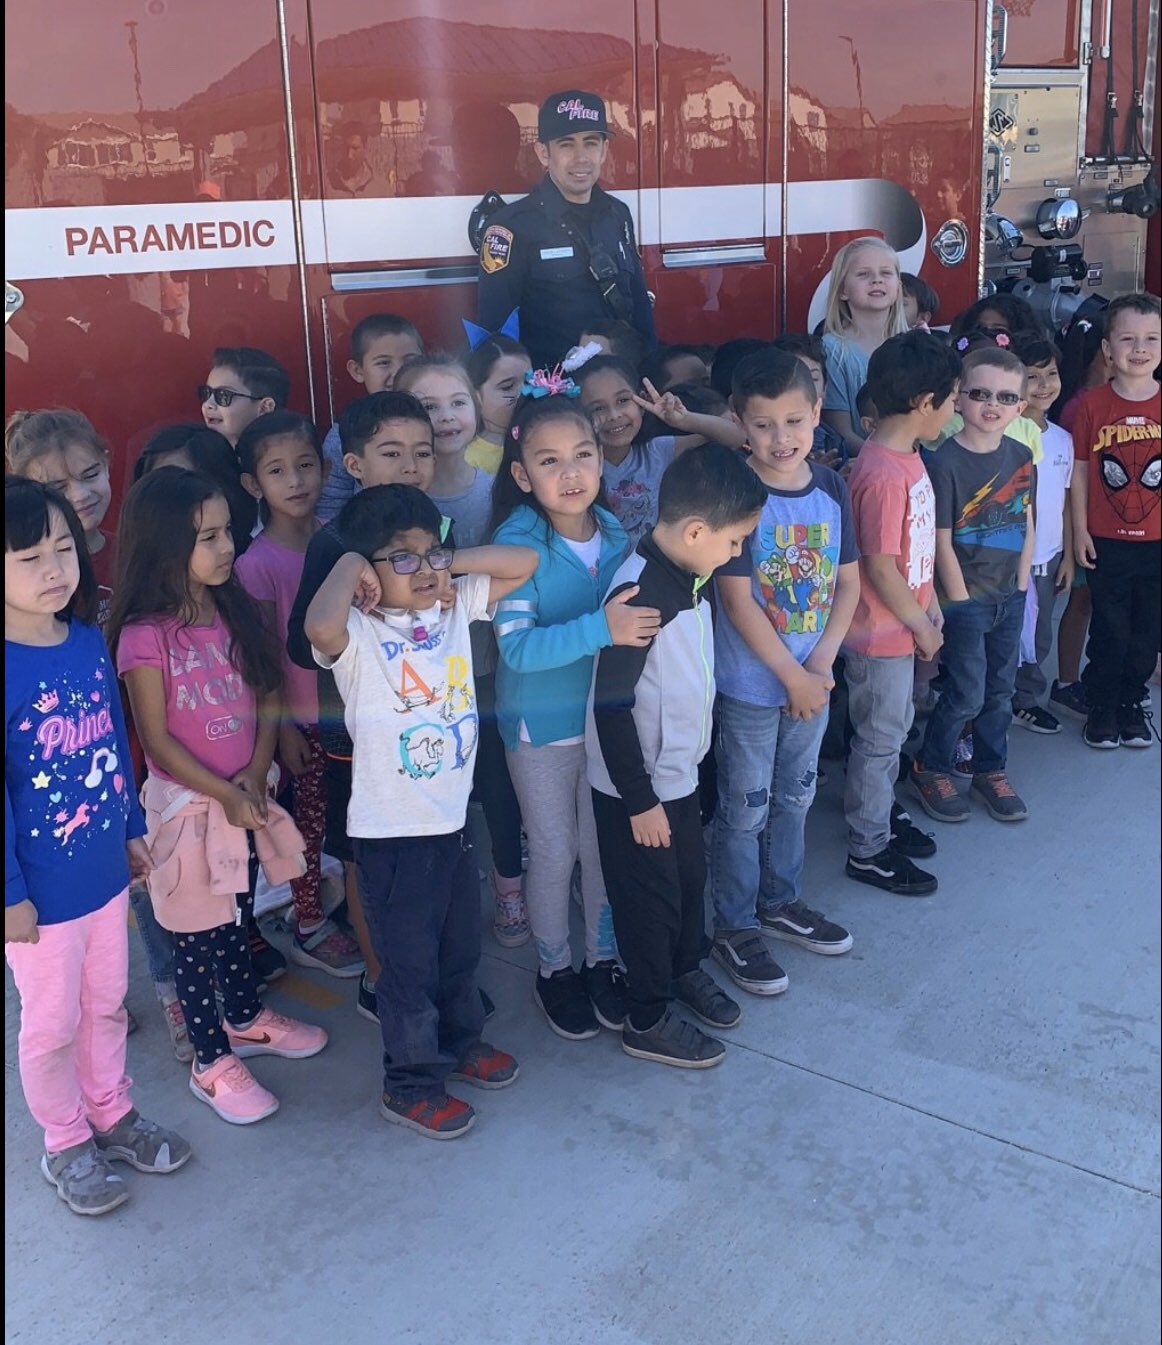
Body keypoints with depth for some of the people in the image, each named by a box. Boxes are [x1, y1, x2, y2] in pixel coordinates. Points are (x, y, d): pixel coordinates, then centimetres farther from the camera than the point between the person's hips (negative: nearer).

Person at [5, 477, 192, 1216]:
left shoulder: (90, 641, -3)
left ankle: (113, 1114, 44)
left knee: (107, 1004, 23)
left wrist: (133, 828, 14)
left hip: (105, 871, 6)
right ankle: (66, 1145, 35)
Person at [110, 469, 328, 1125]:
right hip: (187, 802, -5)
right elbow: (157, 737, -15)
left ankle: (247, 1020, 44)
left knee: (238, 919, 23)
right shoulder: (145, 635, -19)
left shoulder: (238, 613, -1)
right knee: (198, 936, 8)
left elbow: (268, 701, 2)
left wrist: (254, 777, -9)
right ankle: (212, 1064, 23)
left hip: (245, 797, 6)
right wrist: (223, 793, -15)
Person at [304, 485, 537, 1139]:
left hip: (454, 815, 6)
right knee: (410, 962, 9)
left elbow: (524, 560, 1)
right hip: (393, 831, -6)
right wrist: (349, 564, -25)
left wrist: (449, 565, -7)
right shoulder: (358, 635, -19)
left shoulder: (456, 606, 0)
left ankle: (461, 1039, 48)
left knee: (462, 946, 25)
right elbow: (320, 626, -42)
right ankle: (411, 1084, 29)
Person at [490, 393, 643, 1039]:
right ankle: (553, 969, 32)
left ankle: (602, 959, 35)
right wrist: (600, 629, -39)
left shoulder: (613, 532, -5)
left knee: (604, 844, 15)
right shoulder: (517, 543, -20)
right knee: (555, 852, 10)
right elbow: (516, 647, -29)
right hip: (541, 723, -4)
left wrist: (637, 619, -10)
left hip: (608, 712, 4)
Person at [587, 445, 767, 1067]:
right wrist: (640, 801, -19)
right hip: (637, 785, -8)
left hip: (679, 771, 8)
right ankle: (648, 1021, 26)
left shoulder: (689, 577, -1)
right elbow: (611, 707, -25)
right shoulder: (638, 595, -28)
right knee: (650, 898, 8)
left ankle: (686, 970, 48)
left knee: (690, 877, 24)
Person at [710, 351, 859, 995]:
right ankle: (734, 928, 22)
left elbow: (847, 582, 4)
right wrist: (792, 676, -15)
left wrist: (821, 663, -8)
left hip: (812, 677, 6)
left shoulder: (831, 489, -1)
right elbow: (737, 602, -19)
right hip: (750, 684, -6)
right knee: (744, 808, 6)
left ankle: (781, 901, 39)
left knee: (794, 795, 20)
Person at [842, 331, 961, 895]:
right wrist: (922, 628, -13)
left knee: (892, 727, 24)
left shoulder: (906, 455, 2)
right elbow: (880, 569, -24)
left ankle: (881, 812, 43)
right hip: (882, 632, -9)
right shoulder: (883, 475, -28)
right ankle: (868, 849, 22)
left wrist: (930, 604, 11)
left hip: (903, 624, 9)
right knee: (879, 737, 6)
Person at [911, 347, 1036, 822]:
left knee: (1000, 690, 15)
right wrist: (961, 603, -12)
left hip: (1009, 596, 6)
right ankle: (930, 768, 20)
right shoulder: (945, 462, -16)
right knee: (966, 693, 0)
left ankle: (990, 769, 32)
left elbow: (1027, 526, 10)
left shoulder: (1021, 457, 3)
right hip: (964, 596, -6)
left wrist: (1021, 587, 5)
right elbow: (942, 543, -15)